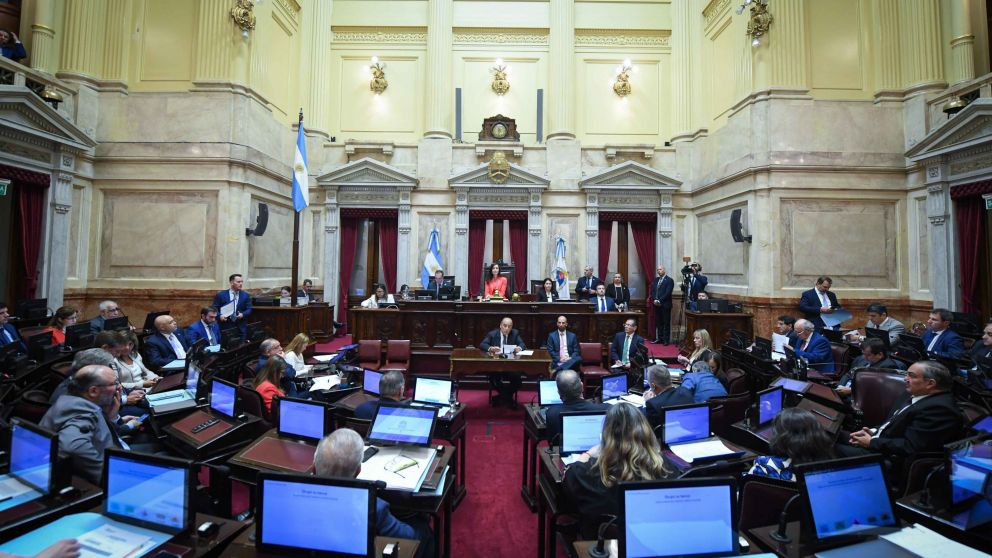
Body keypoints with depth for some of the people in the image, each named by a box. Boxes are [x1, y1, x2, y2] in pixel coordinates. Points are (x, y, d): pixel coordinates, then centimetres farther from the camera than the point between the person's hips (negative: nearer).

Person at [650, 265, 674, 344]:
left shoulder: (669, 280, -5)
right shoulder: (656, 280, 15)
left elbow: (668, 293, -14)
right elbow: (652, 291, 9)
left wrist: (659, 301, -16)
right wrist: (654, 300, -6)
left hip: (665, 305, -6)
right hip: (656, 305, 6)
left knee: (666, 323, 1)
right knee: (658, 323, 9)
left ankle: (666, 340, 5)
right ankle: (659, 339, 16)